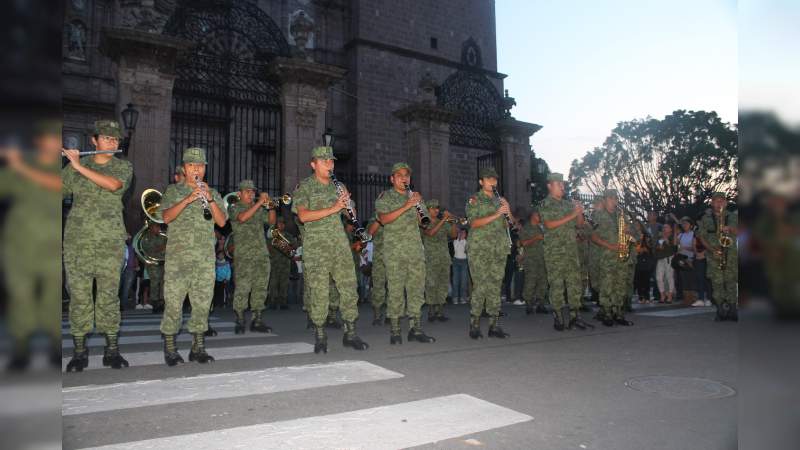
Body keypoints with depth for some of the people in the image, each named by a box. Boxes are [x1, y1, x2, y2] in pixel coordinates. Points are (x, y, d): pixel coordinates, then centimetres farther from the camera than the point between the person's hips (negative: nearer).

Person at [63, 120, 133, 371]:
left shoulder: (124, 167, 6)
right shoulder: (74, 166, 10)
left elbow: (113, 185, -15)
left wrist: (80, 167, -13)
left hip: (110, 242, -1)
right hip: (77, 241, 1)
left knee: (109, 295, 0)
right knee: (78, 295, 2)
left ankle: (112, 350, 7)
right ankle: (80, 351, 11)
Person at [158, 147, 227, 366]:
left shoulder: (213, 193, 16)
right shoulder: (173, 191, 10)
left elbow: (221, 221, 4)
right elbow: (166, 217, -6)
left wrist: (210, 199, -9)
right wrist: (188, 200, -18)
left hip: (206, 257, 2)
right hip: (177, 255, -2)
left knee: (202, 302, 3)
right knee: (173, 302, -3)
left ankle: (198, 348, 11)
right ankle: (170, 349, 6)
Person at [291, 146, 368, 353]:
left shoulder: (338, 186, 15)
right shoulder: (304, 187, 0)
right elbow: (303, 216, -15)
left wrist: (347, 203, -3)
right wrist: (333, 208, -20)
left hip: (340, 243, 5)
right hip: (316, 246, -4)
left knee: (349, 288, 2)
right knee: (318, 291, -2)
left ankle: (350, 333, 12)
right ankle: (320, 336, 10)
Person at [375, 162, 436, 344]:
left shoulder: (415, 196, 18)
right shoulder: (385, 197, 4)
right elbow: (384, 219, -12)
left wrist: (418, 205, -7)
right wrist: (405, 207, -20)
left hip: (416, 249, 5)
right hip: (394, 250, -4)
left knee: (417, 288, 3)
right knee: (395, 290, -4)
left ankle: (415, 329, 9)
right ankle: (394, 331, 3)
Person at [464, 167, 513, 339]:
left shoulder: (500, 200, 19)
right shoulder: (474, 200, 3)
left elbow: (511, 225, 16)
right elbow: (474, 223, -11)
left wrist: (508, 211, -4)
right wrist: (496, 215, -19)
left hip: (499, 250, 5)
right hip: (480, 250, -5)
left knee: (496, 287, 4)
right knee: (481, 286, -8)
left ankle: (494, 325, 8)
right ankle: (474, 325, 0)